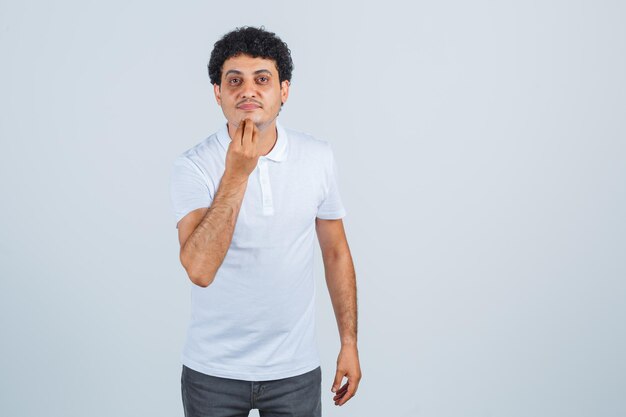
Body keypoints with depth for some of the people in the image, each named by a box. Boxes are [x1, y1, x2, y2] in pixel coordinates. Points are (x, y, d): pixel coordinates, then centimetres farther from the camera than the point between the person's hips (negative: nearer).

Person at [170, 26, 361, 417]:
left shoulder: (319, 157, -4)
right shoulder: (193, 166, -13)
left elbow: (336, 253, 5)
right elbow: (200, 269, -24)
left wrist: (349, 343, 5)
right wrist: (236, 173, -26)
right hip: (213, 370, -2)